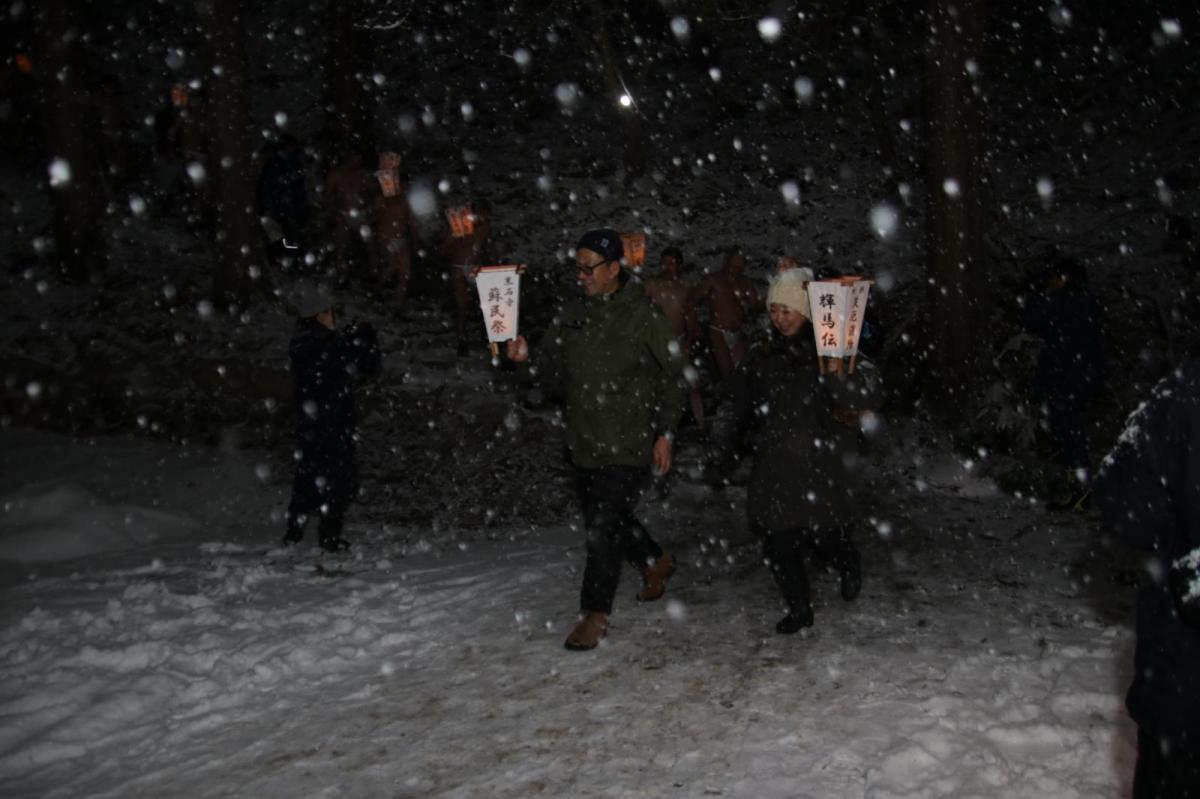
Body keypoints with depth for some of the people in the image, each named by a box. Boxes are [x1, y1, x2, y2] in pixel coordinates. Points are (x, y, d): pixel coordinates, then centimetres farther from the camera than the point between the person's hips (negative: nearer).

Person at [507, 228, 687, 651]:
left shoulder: (643, 317, -9)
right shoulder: (572, 317, 9)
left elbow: (671, 375, -5)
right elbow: (554, 374, 13)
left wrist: (665, 433, -7)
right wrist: (527, 359, -8)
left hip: (628, 445, -7)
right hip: (585, 442, 7)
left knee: (604, 525, -7)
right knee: (606, 518, 19)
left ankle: (595, 613, 6)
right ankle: (655, 561, 45)